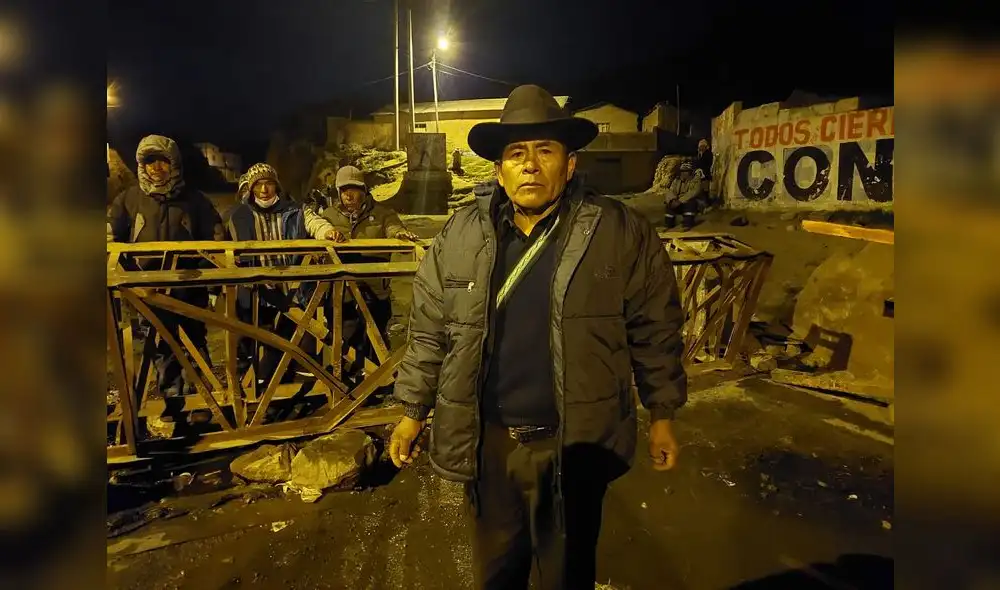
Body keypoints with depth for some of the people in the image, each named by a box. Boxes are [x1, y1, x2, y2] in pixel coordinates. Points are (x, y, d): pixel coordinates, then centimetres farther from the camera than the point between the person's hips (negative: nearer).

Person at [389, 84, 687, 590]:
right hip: (487, 442, 3)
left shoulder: (622, 234, -9)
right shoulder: (458, 236, -2)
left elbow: (654, 333, -2)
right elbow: (429, 332, 4)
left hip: (575, 444, -2)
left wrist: (661, 416, 2)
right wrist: (412, 413, 8)